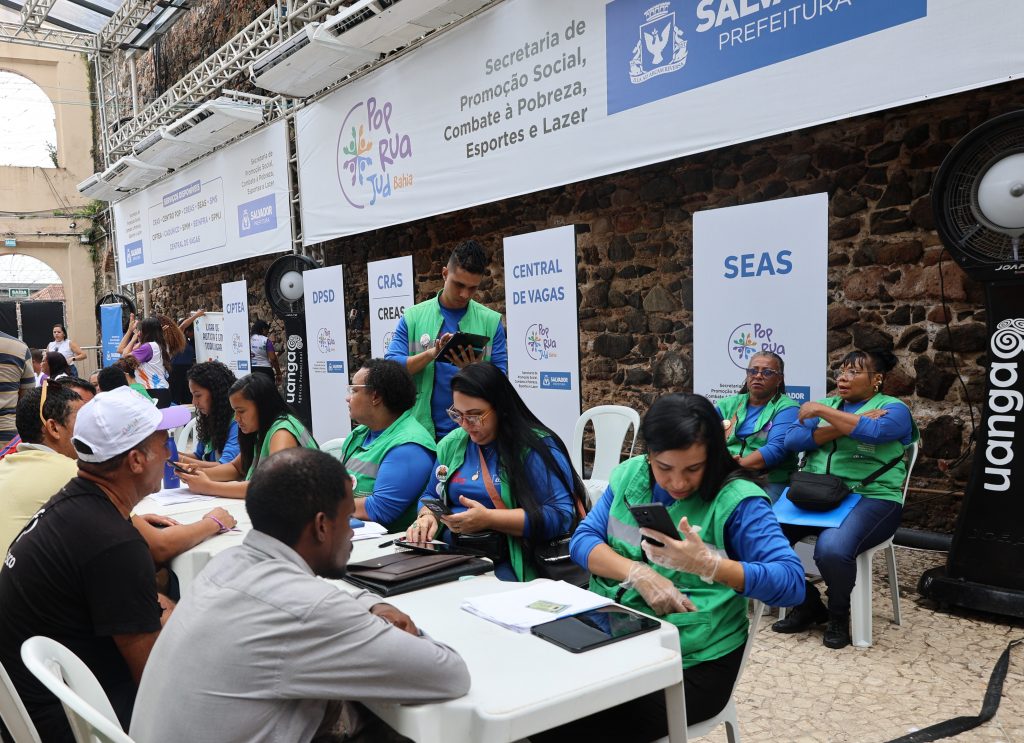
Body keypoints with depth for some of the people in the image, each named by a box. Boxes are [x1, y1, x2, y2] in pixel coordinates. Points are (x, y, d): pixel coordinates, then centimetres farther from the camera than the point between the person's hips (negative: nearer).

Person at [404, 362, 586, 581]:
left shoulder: (537, 447, -6)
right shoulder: (452, 444, 15)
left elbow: (561, 514, -14)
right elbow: (431, 497, 25)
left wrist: (488, 519, -20)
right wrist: (427, 517, 0)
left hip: (510, 563, -5)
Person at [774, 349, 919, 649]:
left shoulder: (893, 408, 3)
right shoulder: (828, 404, 17)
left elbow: (872, 431, -22)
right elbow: (793, 440, 0)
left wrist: (820, 411, -16)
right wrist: (848, 425, -10)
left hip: (870, 498, -5)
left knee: (832, 549, -35)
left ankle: (839, 614, -2)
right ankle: (807, 604, 2)